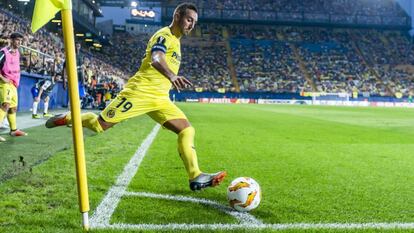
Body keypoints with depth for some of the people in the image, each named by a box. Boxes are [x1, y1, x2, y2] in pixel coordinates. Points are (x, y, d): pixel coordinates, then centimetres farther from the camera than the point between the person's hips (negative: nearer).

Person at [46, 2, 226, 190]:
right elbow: (155, 59, -33)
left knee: (187, 130, -6)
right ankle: (67, 119, 25)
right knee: (100, 125, -3)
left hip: (159, 99, 8)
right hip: (139, 93, -8)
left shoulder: (175, 41, 18)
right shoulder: (164, 35, -11)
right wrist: (172, 76, -51)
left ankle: (196, 177, -8)